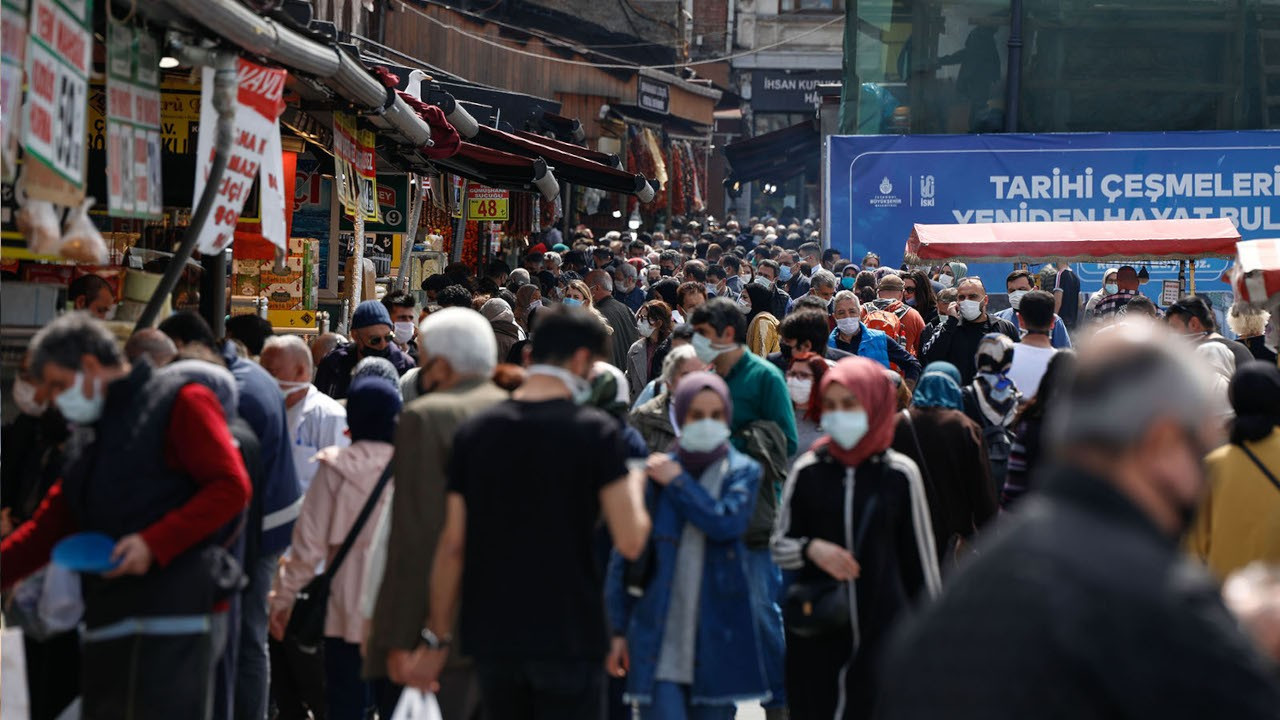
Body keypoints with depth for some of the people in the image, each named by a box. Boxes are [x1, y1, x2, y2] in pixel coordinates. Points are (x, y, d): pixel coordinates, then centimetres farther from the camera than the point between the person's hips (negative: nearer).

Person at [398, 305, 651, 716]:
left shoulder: (474, 431, 3)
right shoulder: (596, 431, -8)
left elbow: (453, 545, 4)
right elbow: (630, 542, -12)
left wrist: (437, 638, 11)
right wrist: (634, 486, 8)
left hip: (492, 636, 4)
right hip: (569, 635, -4)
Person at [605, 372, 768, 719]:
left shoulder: (742, 472, 5)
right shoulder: (653, 475, 4)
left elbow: (725, 523, -16)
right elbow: (624, 556, 7)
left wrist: (678, 482, -6)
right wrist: (618, 631, 5)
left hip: (717, 638, 1)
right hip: (658, 638, -1)